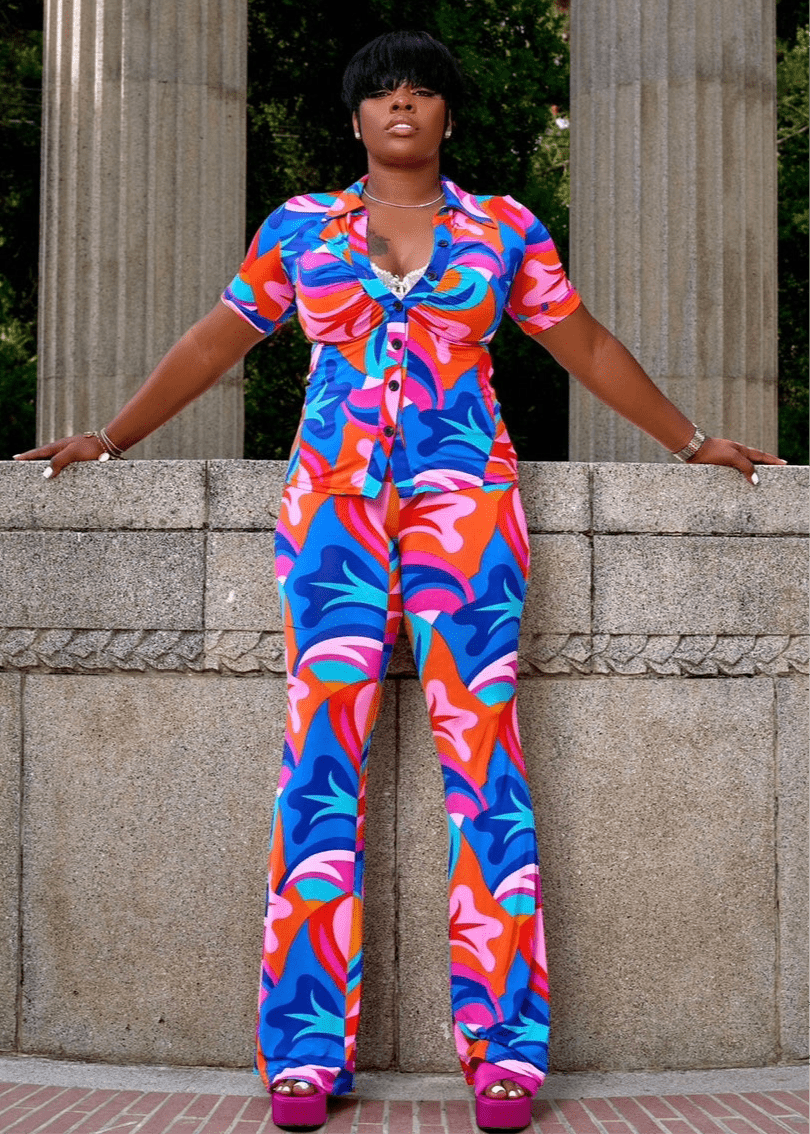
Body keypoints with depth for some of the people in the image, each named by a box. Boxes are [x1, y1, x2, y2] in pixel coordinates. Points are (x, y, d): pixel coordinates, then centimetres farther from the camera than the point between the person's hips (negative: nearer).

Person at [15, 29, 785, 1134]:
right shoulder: (298, 227, 15)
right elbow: (215, 342, 21)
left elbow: (589, 348, 20)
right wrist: (110, 438, 19)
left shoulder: (505, 228, 13)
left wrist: (691, 442, 22)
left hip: (465, 499, 0)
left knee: (482, 752, -7)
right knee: (322, 757, -7)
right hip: (333, 502, 1)